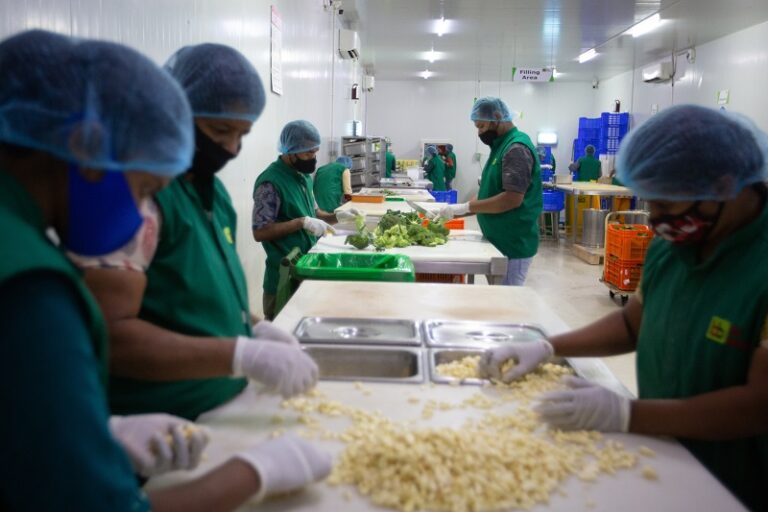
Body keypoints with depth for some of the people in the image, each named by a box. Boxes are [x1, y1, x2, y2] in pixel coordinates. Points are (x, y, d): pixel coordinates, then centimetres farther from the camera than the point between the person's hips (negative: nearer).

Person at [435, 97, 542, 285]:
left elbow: (512, 199, -26)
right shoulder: (502, 146, 14)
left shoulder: (516, 149, -17)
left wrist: (465, 208, -22)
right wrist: (456, 211, 5)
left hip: (514, 243, -9)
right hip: (501, 239, 9)